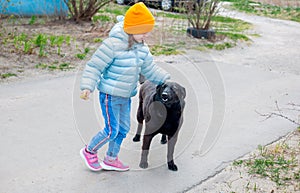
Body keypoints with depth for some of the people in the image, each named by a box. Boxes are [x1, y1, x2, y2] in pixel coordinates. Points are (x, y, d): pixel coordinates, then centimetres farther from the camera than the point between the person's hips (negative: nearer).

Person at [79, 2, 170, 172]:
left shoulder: (142, 48, 2)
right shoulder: (113, 44, -22)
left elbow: (150, 69, 12)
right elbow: (95, 66, -19)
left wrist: (166, 79, 3)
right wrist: (87, 87, -26)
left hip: (126, 96, 8)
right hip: (110, 95, -8)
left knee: (123, 129, 16)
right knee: (112, 131, -3)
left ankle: (111, 159, 34)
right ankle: (89, 151, 23)